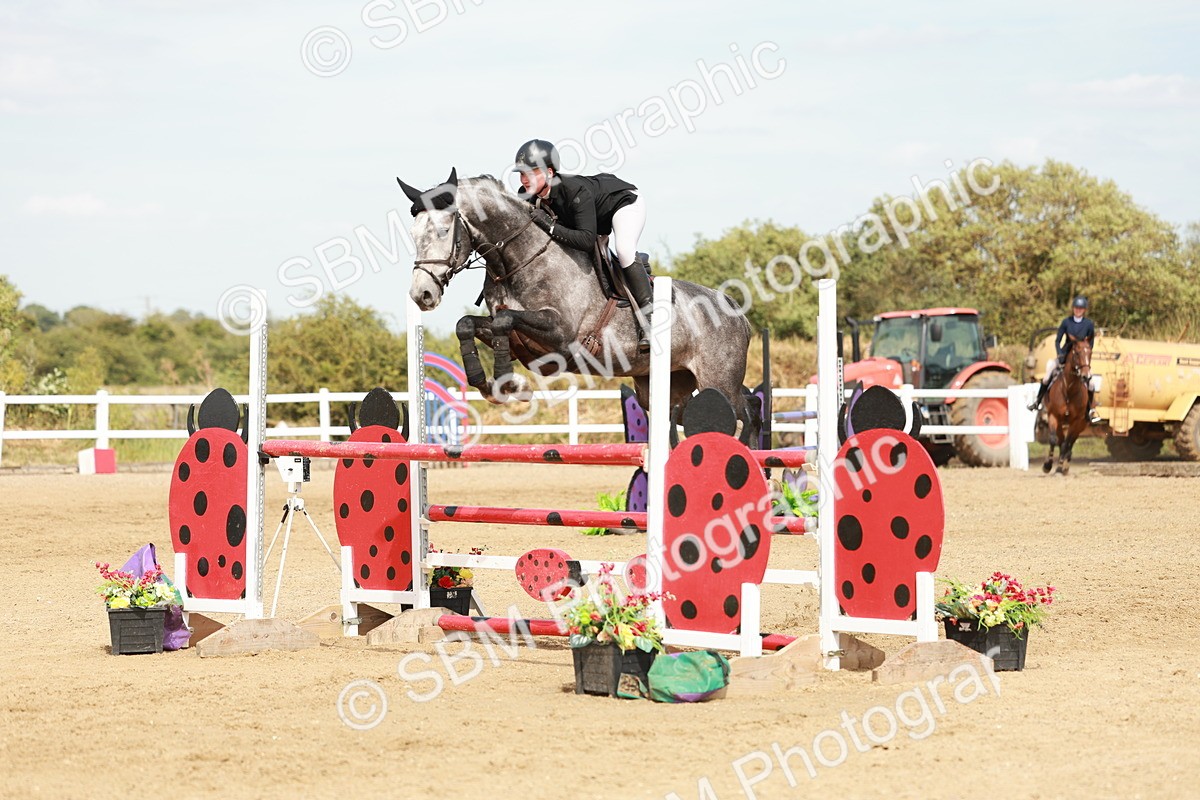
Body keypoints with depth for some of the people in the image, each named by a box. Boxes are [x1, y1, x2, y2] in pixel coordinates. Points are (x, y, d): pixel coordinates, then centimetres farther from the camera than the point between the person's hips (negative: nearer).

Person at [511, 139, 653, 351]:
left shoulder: (575, 191, -42)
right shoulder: (527, 196, -22)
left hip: (625, 200, -8)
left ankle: (648, 318, -29)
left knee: (623, 248, -32)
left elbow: (587, 240, -47)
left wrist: (551, 227, -51)